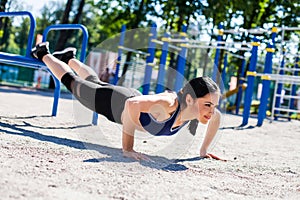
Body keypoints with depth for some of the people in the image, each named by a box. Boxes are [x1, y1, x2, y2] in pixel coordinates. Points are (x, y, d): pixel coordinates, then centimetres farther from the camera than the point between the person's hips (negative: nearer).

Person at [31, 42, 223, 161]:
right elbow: (132, 104, -59)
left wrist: (204, 149, -7)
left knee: (94, 82, 36)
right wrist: (127, 149, -54)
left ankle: (70, 57, 63)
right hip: (113, 102, -6)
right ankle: (44, 53, 47)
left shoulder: (197, 108, -26)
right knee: (72, 82, 22)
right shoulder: (169, 104, -47)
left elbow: (217, 117, -4)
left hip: (133, 96, 6)